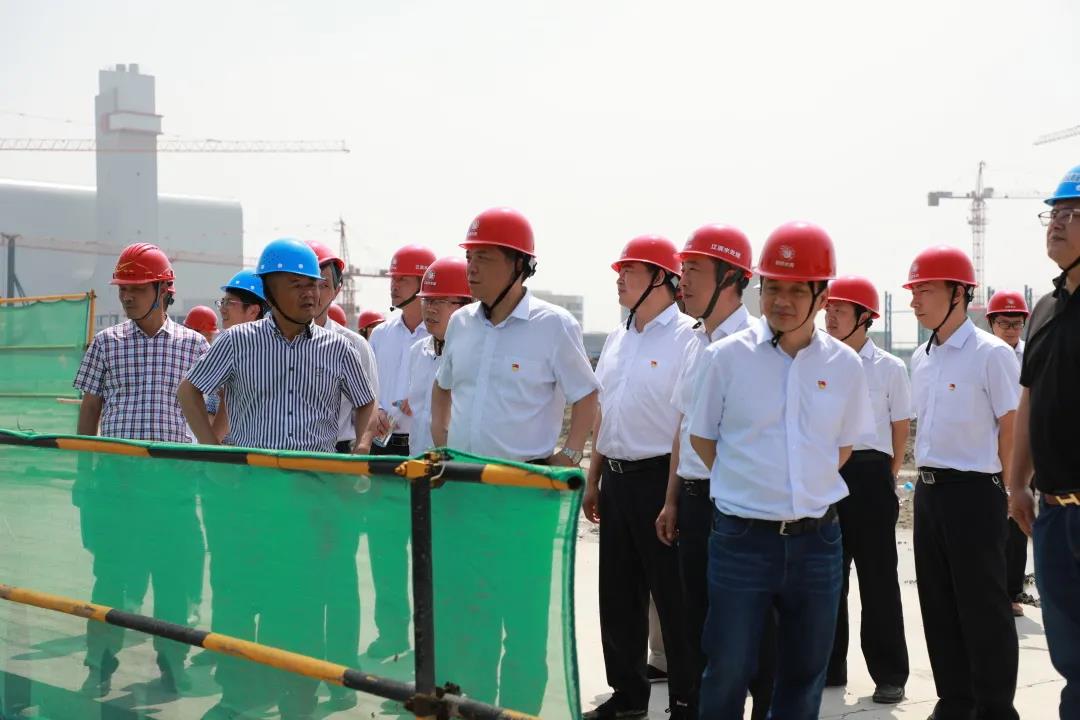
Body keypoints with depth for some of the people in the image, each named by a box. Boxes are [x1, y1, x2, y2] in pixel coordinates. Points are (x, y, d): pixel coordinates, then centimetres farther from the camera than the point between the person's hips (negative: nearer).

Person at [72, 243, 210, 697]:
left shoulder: (193, 345, 4)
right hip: (114, 479, 0)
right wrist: (83, 475, 7)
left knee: (174, 574, 5)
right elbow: (89, 410, 10)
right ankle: (100, 665, 17)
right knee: (112, 574, 3)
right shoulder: (106, 343, 6)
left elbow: (204, 412, 8)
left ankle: (173, 663, 20)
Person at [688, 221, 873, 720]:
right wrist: (749, 486, 3)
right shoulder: (727, 356, -5)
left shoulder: (844, 365, 2)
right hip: (742, 537, -2)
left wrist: (812, 491, 8)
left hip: (816, 539, 3)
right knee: (728, 672, 2)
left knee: (805, 671, 13)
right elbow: (701, 437, 5)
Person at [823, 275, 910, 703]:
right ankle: (828, 667, 21)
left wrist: (884, 479, 5)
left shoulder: (889, 368, -1)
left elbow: (901, 430, 6)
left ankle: (889, 674, 10)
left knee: (878, 579, 1)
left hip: (870, 478, -3)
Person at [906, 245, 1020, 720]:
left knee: (983, 606, 0)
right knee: (938, 605, 13)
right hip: (928, 490, 8)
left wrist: (1007, 492, -4)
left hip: (973, 493, -7)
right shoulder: (921, 359, 10)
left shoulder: (991, 354, -12)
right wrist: (926, 476, 17)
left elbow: (1012, 431, -9)